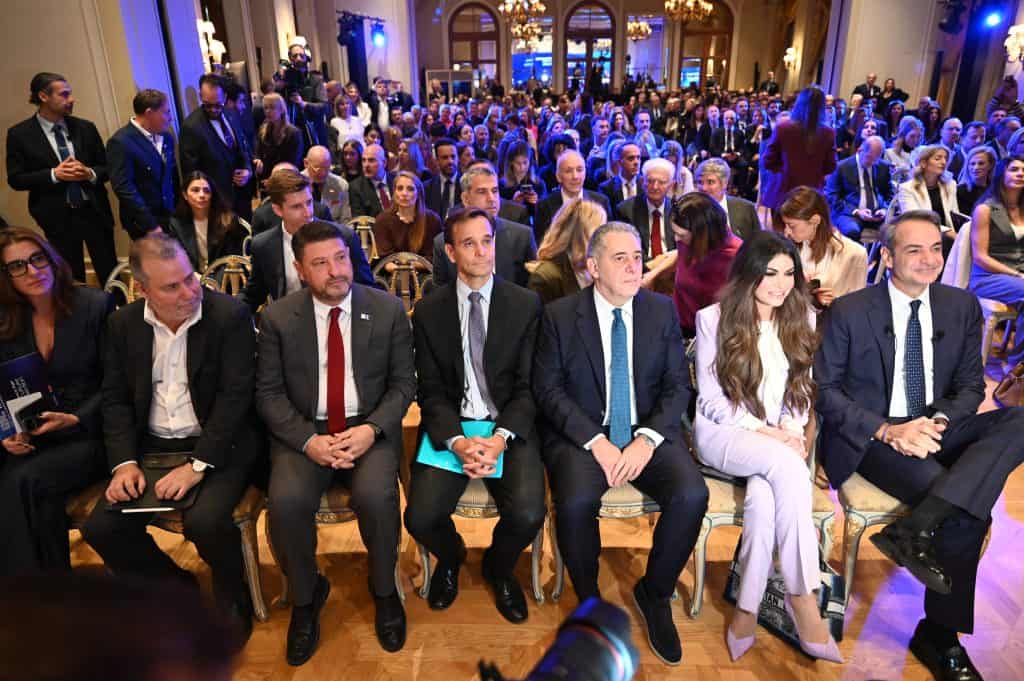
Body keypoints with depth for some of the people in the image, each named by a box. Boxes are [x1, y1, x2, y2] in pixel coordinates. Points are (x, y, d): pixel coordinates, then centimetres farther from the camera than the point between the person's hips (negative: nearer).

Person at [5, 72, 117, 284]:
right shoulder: (19, 134, -4)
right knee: (72, 280, 10)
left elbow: (107, 168, 7)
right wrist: (54, 174, -18)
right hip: (58, 218, -2)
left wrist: (90, 173, -15)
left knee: (110, 274, 8)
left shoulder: (85, 127, 3)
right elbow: (15, 179, -5)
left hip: (94, 212, 2)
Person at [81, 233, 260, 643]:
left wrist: (197, 466, -20)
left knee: (205, 521, -28)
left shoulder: (230, 315, -11)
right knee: (100, 527, -11)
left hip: (218, 444, -5)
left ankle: (232, 595, 6)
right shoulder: (123, 324, 4)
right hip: (152, 446, 5)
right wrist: (124, 462, -8)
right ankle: (175, 587, 17)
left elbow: (235, 397, -15)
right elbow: (115, 398, 7)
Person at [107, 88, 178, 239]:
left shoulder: (166, 137, 7)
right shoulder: (120, 142, -14)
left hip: (171, 217, 6)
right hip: (143, 223, -6)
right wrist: (150, 226, -19)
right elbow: (124, 189, -18)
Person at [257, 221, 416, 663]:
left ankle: (384, 590, 3)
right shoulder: (277, 318, -2)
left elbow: (403, 383, 1)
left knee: (376, 496, -29)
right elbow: (269, 393, 0)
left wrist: (371, 429, -16)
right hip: (303, 432, 1)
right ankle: (305, 597, 5)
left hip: (369, 428, 0)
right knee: (286, 502, -26)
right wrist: (308, 440, -16)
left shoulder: (388, 309, -3)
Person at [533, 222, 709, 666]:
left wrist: (648, 439, -14)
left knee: (691, 496, -23)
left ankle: (654, 594, 7)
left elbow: (677, 385, 3)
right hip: (580, 433, -2)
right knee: (576, 503, -30)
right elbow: (548, 389, -5)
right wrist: (595, 442, -18)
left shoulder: (663, 311, 4)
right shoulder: (560, 316, -2)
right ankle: (589, 600, 2)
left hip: (648, 432, 3)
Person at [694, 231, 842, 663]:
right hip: (723, 433, -3)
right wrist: (767, 434, -16)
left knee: (763, 494, -33)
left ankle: (747, 608, -20)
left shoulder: (802, 319, 8)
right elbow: (712, 401, -6)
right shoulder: (713, 319, -4)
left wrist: (790, 430, -8)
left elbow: (802, 390, 13)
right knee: (787, 466, -34)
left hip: (780, 439, 3)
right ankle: (802, 597, -26)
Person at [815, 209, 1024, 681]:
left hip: (935, 429, 5)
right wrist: (886, 430, -19)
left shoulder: (962, 306, 7)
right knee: (966, 511, -25)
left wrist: (939, 421, -15)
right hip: (870, 437, -5)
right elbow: (823, 389, -5)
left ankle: (915, 527, -31)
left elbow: (970, 385, 8)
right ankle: (940, 632, -6)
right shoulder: (850, 311, -6)